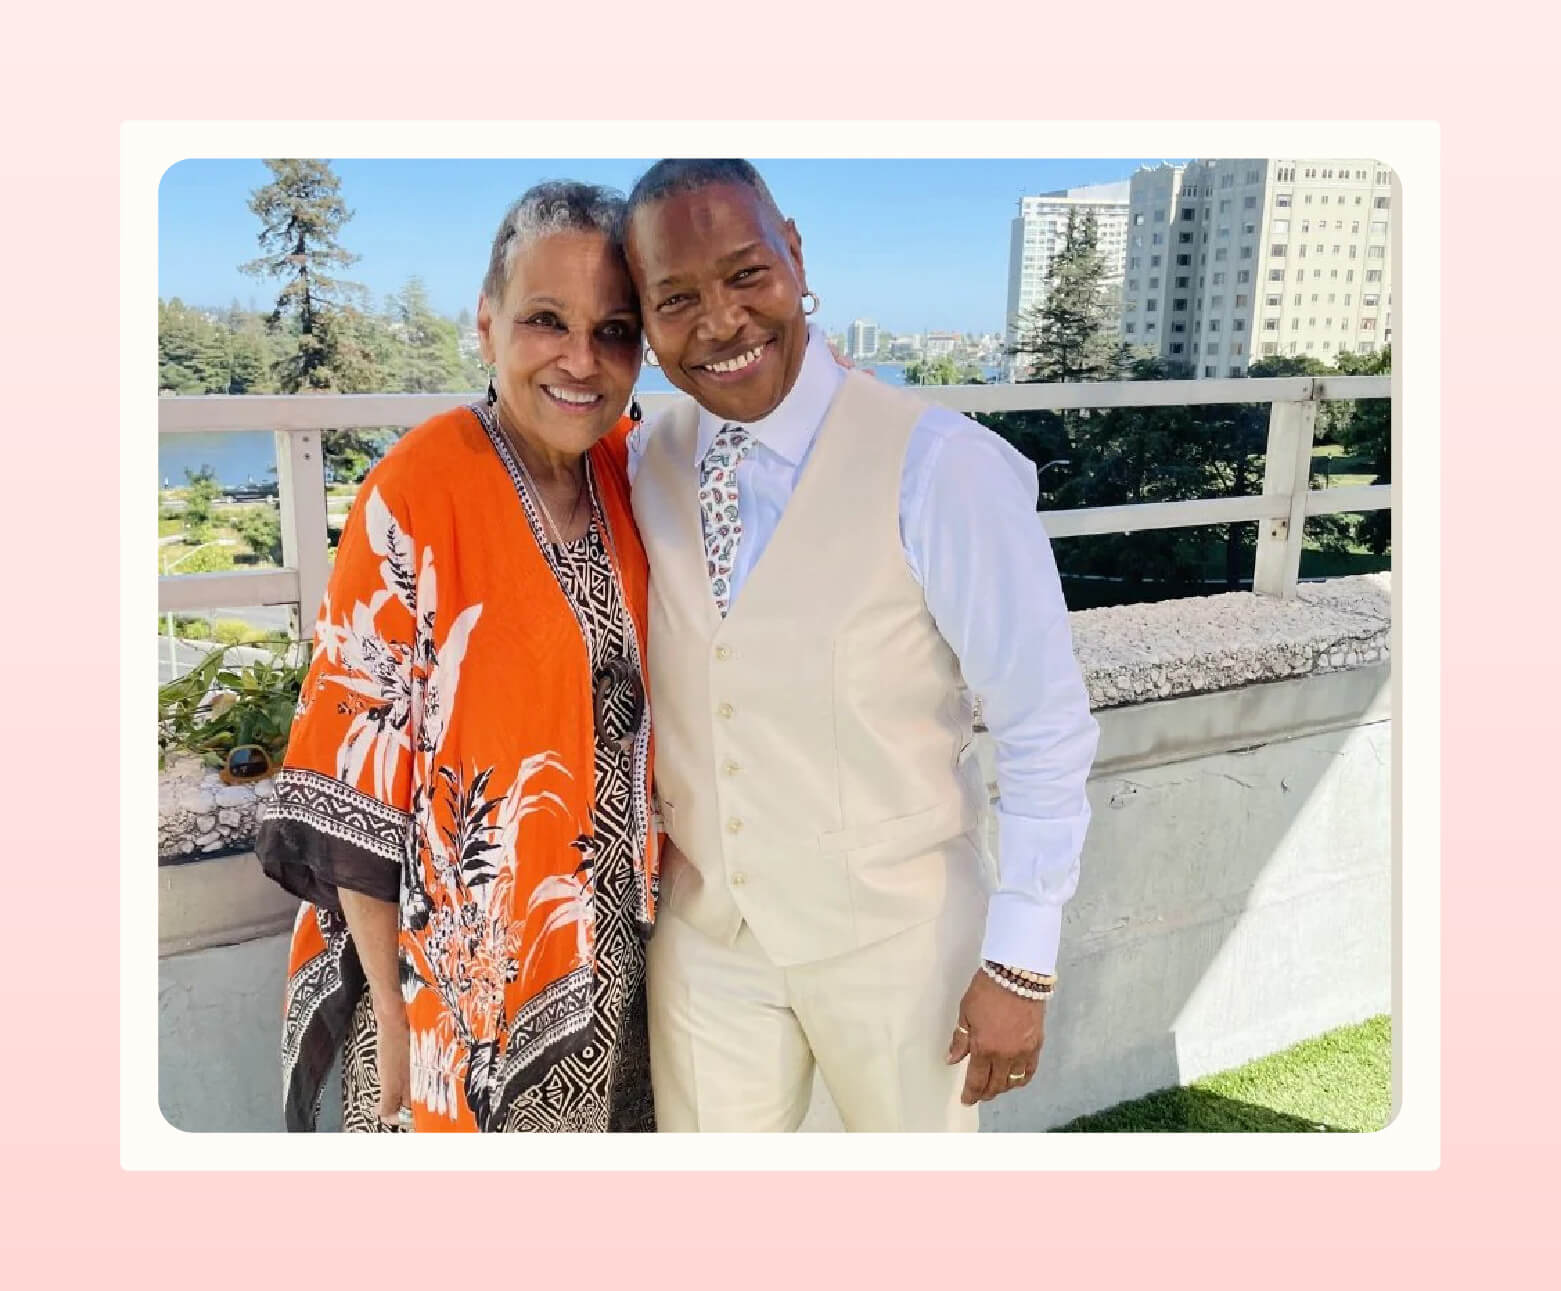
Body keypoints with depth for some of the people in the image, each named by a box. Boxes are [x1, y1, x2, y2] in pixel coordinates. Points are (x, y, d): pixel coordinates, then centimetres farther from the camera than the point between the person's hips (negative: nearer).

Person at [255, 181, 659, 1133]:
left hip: (618, 950, 5)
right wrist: (394, 1014, -11)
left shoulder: (629, 470, -5)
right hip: (469, 972, -5)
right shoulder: (416, 495, -19)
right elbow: (355, 772, -16)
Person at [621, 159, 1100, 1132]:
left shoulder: (940, 468, -21)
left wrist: (1021, 965, -10)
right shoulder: (643, 470, -5)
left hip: (894, 941, -3)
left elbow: (1047, 728, -14)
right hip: (702, 935, 4)